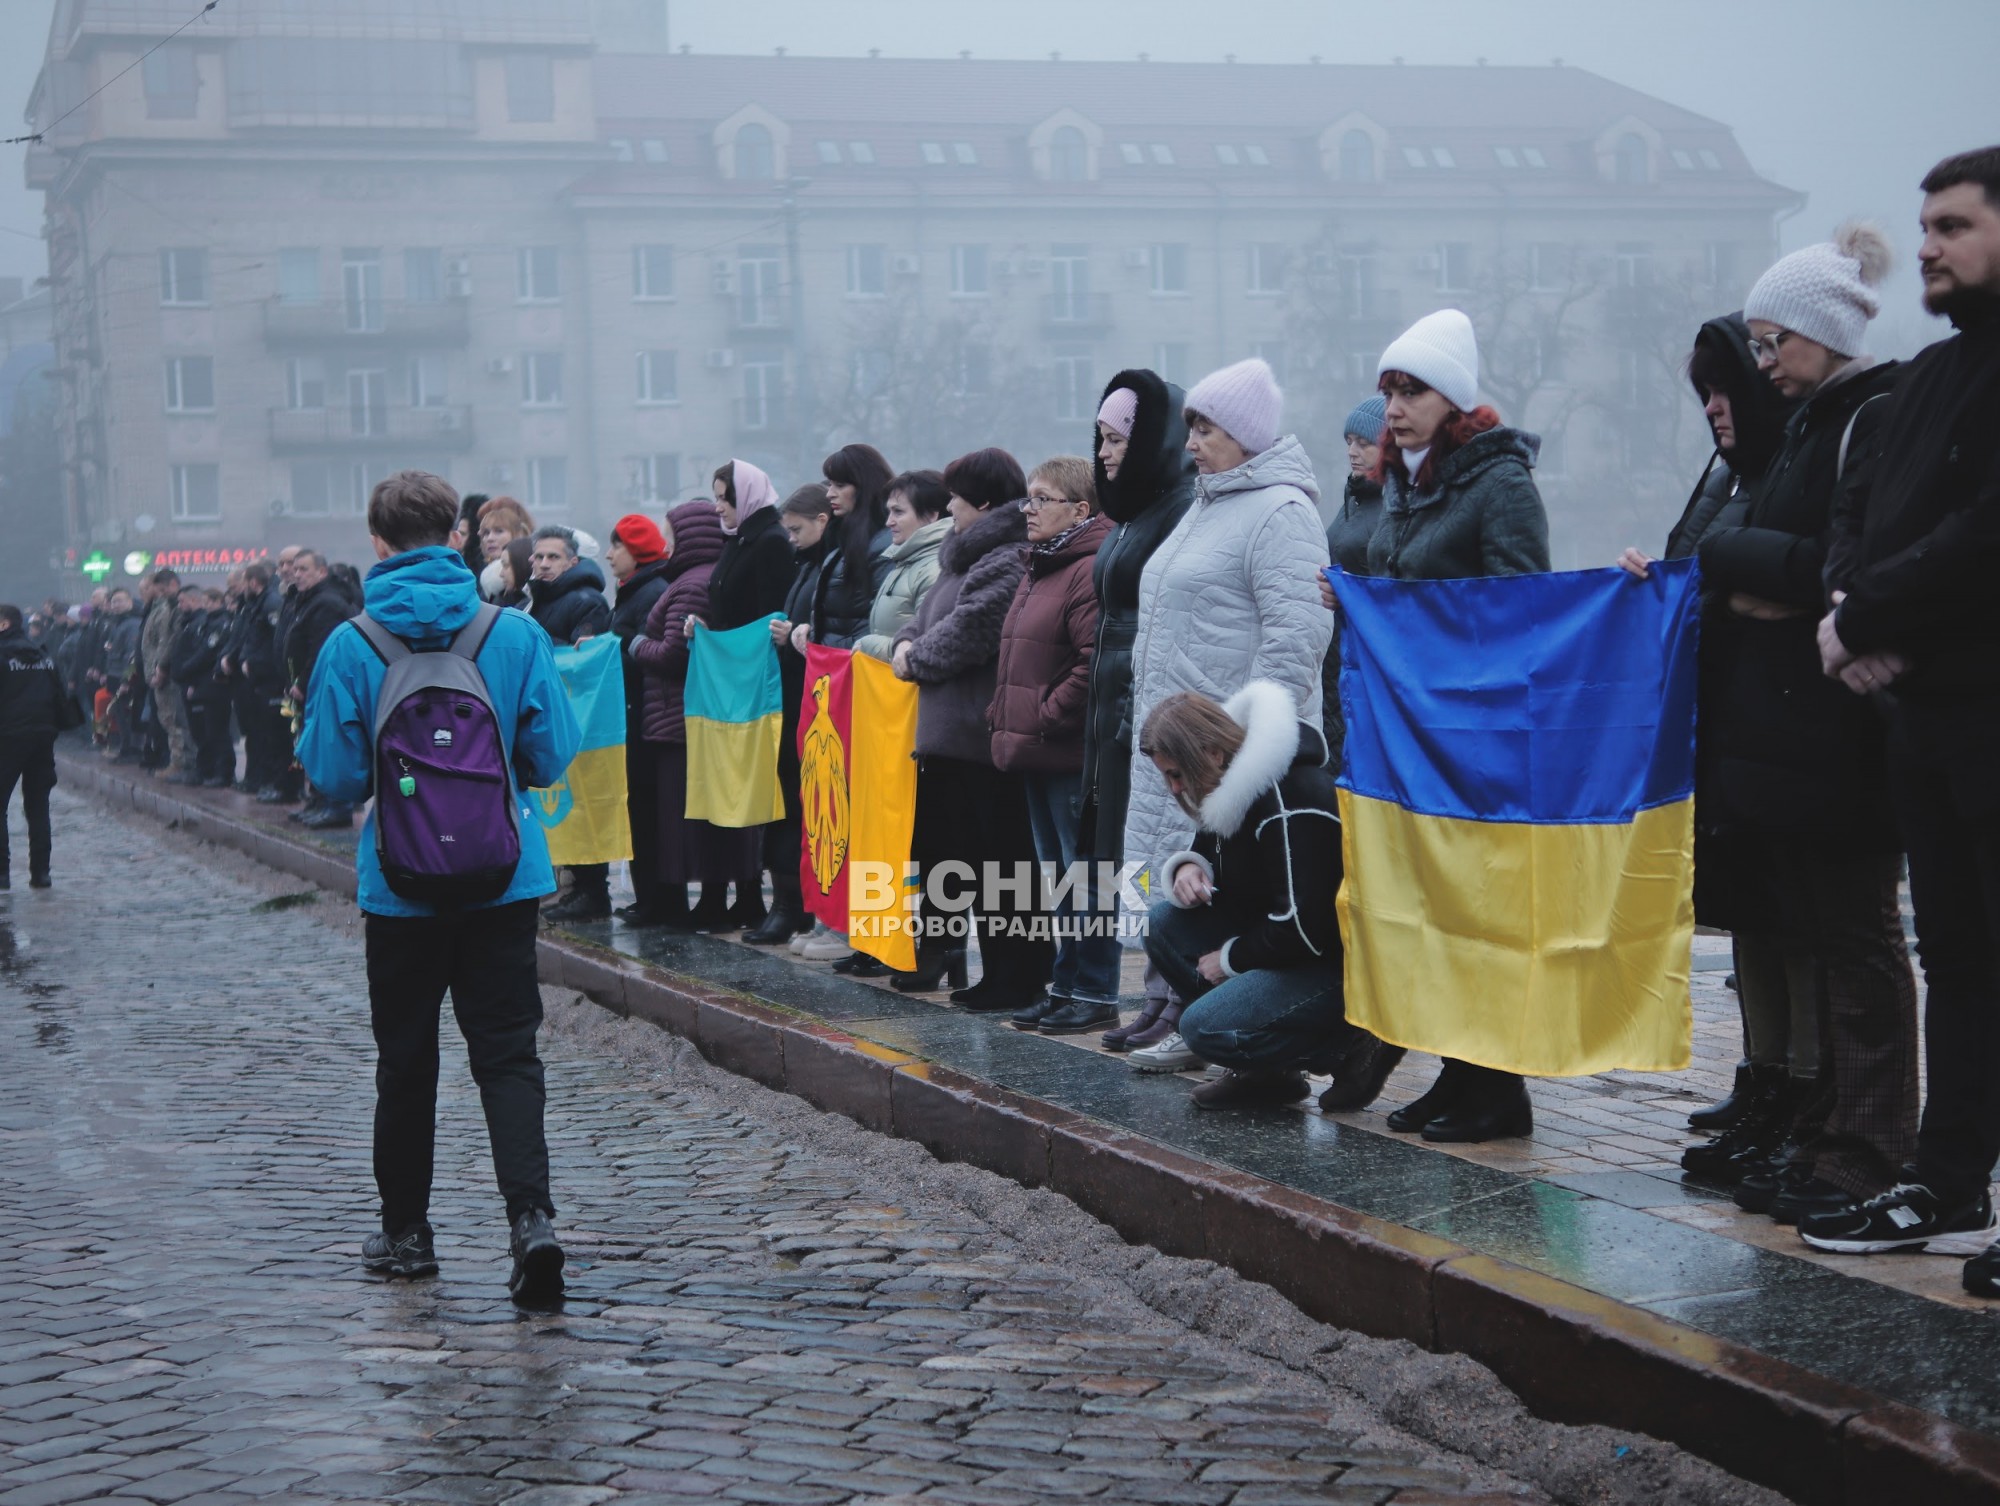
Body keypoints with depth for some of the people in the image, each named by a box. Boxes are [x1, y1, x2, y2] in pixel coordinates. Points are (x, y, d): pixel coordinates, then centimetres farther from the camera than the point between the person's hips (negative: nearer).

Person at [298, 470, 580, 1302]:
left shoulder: (351, 646, -8)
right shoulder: (515, 633, -5)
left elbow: (335, 775, -7)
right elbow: (552, 757, -2)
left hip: (401, 882, 0)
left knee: (406, 1060, 13)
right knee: (507, 1052, 3)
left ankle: (406, 1231, 23)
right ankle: (530, 1217, -15)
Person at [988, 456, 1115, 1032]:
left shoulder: (1091, 572, -16)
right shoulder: (1038, 570, 18)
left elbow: (1096, 662, -24)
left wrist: (1046, 717, -18)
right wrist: (1004, 719, 15)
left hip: (1073, 754, -10)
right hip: (1034, 753, 10)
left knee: (1083, 875, -4)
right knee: (1056, 876, 15)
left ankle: (1096, 994, 3)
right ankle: (1066, 985, 23)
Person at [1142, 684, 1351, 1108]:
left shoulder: (1291, 804, -25)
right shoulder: (1228, 790, 5)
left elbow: (1305, 929, -26)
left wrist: (1231, 958, -12)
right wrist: (1186, 868, -5)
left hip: (1338, 963, -10)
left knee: (1203, 1028, -24)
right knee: (1164, 923, -1)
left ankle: (1347, 1046, -4)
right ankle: (1261, 1070, 1)